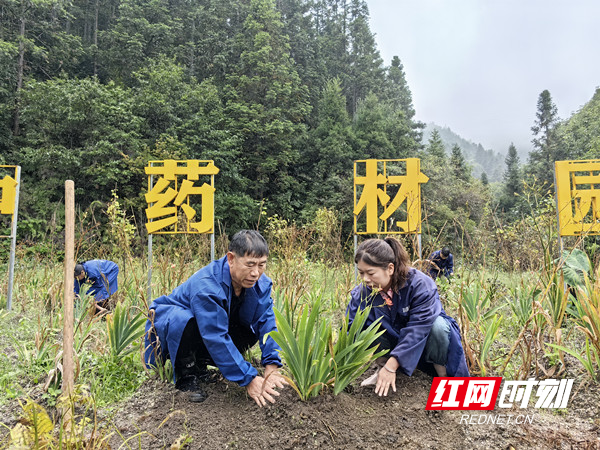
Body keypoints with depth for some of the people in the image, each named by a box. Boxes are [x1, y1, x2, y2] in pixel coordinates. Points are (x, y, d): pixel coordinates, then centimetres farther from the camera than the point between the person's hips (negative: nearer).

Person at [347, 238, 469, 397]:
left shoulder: (420, 285, -29)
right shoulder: (362, 292, -17)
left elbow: (417, 330, -33)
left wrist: (391, 366, -37)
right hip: (394, 339, 3)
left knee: (439, 325, -37)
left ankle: (444, 375, -11)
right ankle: (382, 366, -2)